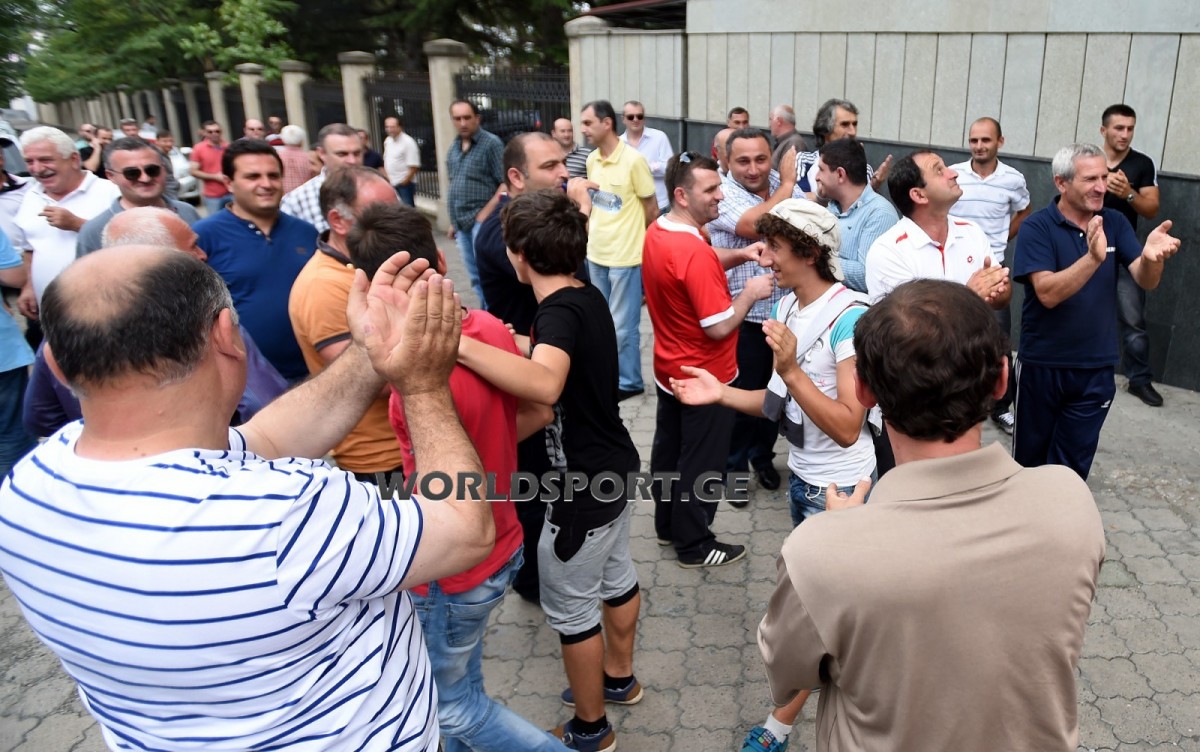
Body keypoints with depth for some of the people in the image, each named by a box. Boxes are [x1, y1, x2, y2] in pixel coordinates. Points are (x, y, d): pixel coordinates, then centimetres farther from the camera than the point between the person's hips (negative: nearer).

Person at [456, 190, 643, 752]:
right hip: (616, 467, 10)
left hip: (586, 485, -9)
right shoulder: (588, 297, 1)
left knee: (570, 608, 9)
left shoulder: (559, 311, -27)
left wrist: (456, 343, -54)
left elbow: (546, 385, -48)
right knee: (615, 574, 26)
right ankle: (619, 678, 49)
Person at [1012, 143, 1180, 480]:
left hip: (1096, 369, 3)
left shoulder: (1115, 223, 1)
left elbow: (1146, 281, -9)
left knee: (1073, 465, 11)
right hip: (1042, 365, -3)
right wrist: (1093, 258, -39)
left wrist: (1151, 256, -31)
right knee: (1030, 455, 15)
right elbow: (1047, 293, -24)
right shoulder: (1037, 227, -13)